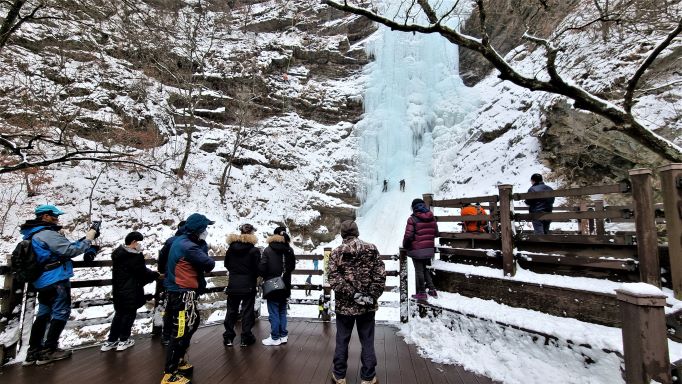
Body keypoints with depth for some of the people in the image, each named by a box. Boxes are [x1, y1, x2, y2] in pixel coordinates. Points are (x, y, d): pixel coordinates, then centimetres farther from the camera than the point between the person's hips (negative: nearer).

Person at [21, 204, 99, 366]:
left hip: (42, 282, 10)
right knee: (61, 314, 1)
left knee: (43, 314, 17)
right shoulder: (48, 234, -19)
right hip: (56, 281, -10)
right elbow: (70, 250, -23)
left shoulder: (34, 234, 14)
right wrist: (88, 240, -11)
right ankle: (49, 351, 7)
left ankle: (33, 352, 23)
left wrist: (85, 239, 4)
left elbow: (64, 248, 12)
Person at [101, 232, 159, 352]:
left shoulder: (118, 253, 4)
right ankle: (124, 340, 18)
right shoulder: (135, 256, -23)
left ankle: (111, 341, 26)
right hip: (131, 291, -8)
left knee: (119, 313, 19)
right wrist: (156, 275, -3)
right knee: (130, 314, 8)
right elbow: (143, 272, -16)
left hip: (118, 289, 8)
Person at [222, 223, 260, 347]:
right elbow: (257, 269, -10)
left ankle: (228, 337, 21)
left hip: (233, 284, 4)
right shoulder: (254, 250, -13)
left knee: (231, 310, 15)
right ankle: (246, 338, 13)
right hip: (248, 285, -3)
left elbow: (226, 264, 8)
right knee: (247, 311, 7)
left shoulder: (231, 247, -1)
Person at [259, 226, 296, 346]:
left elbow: (261, 268, -16)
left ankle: (275, 338, 13)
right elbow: (292, 266, 8)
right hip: (285, 286, 5)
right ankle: (283, 335, 23)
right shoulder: (289, 250, -2)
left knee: (273, 313, 5)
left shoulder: (268, 250, -16)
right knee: (282, 311, 16)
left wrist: (266, 277, 3)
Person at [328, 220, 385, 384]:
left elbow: (334, 280, -14)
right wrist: (372, 296, -5)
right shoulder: (372, 249, -4)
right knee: (367, 342, 15)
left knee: (342, 341, 17)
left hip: (344, 305, 0)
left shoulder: (336, 252, -6)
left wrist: (353, 294, -13)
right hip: (368, 306, 0)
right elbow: (380, 276, -8)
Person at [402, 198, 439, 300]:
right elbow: (436, 232, 10)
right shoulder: (432, 217, 2)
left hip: (417, 250, -6)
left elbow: (408, 235, -17)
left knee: (419, 271, 6)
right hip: (429, 249, 6)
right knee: (426, 269, 21)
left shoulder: (412, 219, -16)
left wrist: (405, 246, 0)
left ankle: (422, 293, 14)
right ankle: (432, 289, 22)